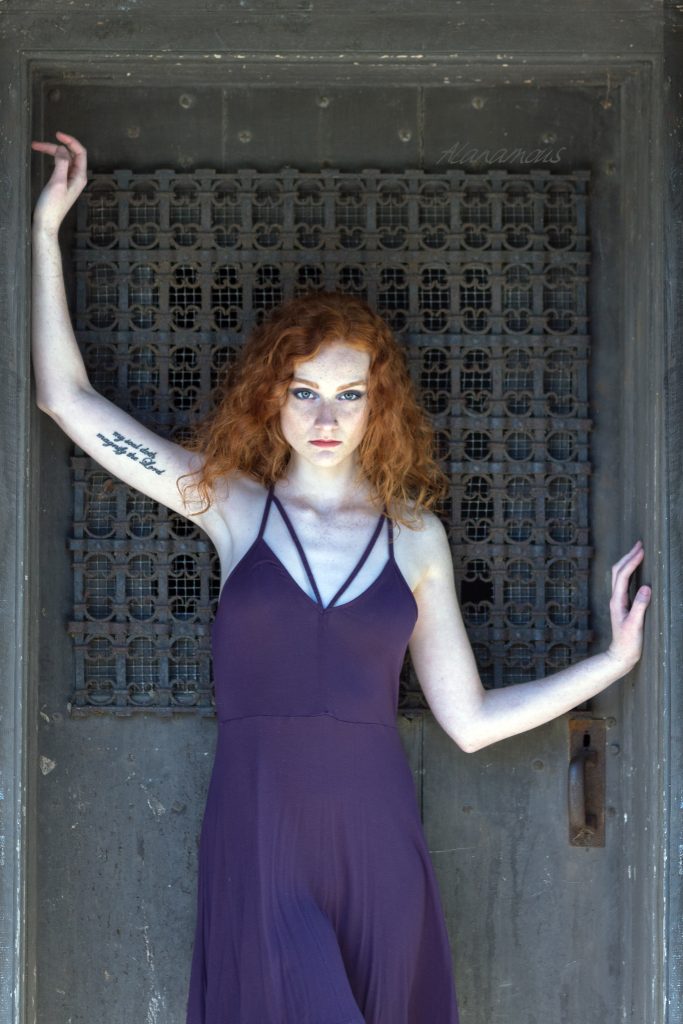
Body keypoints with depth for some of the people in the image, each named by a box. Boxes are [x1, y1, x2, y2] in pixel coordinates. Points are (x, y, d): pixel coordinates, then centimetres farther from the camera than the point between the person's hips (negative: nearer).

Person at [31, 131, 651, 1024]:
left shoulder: (414, 535, 6)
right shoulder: (231, 505, 5)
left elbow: (469, 719, 7)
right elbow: (69, 399, 5)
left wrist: (616, 659, 2)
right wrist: (48, 227, 6)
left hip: (378, 838, 1)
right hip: (256, 838, -1)